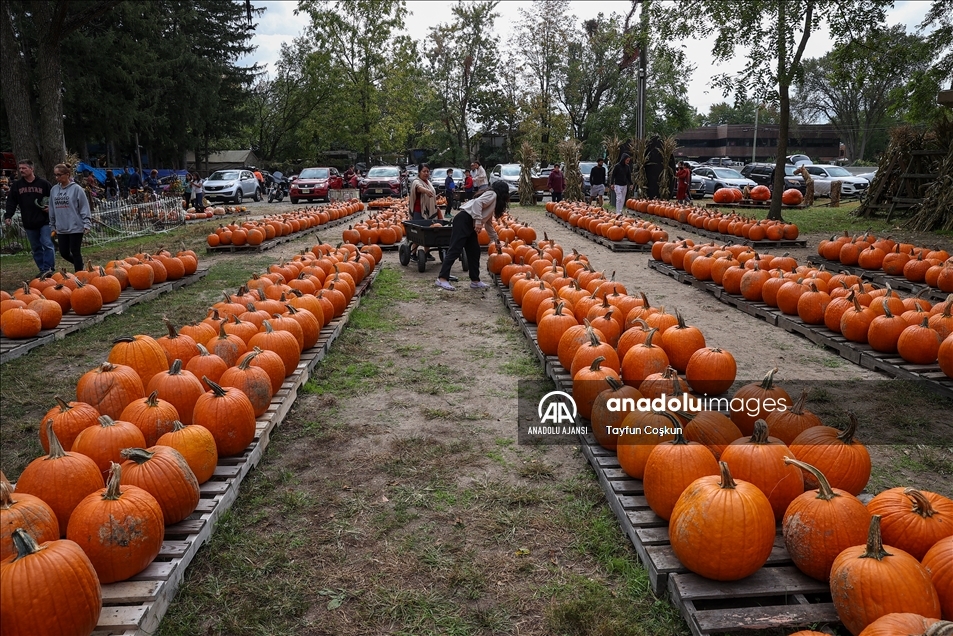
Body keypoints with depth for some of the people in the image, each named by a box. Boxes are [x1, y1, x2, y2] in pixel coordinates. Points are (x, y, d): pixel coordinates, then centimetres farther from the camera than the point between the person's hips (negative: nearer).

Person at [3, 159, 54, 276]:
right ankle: (42, 270, 15)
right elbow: (11, 202, 8)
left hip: (44, 222, -4)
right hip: (28, 223, 4)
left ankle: (48, 268, -6)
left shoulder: (43, 183, 0)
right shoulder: (16, 185, 8)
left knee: (47, 245, -11)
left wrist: (51, 208, -9)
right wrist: (8, 216, -3)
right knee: (36, 248, 8)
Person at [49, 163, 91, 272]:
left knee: (75, 252, 0)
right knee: (64, 253, 8)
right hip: (61, 228, 5)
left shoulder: (76, 188, -6)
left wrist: (87, 224, -13)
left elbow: (84, 207, -7)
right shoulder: (54, 190, 9)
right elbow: (52, 210, 14)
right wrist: (52, 227, 15)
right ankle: (79, 265, 31)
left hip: (76, 227, -5)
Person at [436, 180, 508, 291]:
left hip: (470, 225, 10)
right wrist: (478, 221, -25)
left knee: (474, 252, 11)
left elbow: (488, 222, 33)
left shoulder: (494, 201, 26)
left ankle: (475, 281, 18)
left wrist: (495, 237, 39)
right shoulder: (492, 194, -1)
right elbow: (477, 203, -18)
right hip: (464, 220, -10)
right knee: (455, 249, -14)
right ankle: (442, 279, -18)